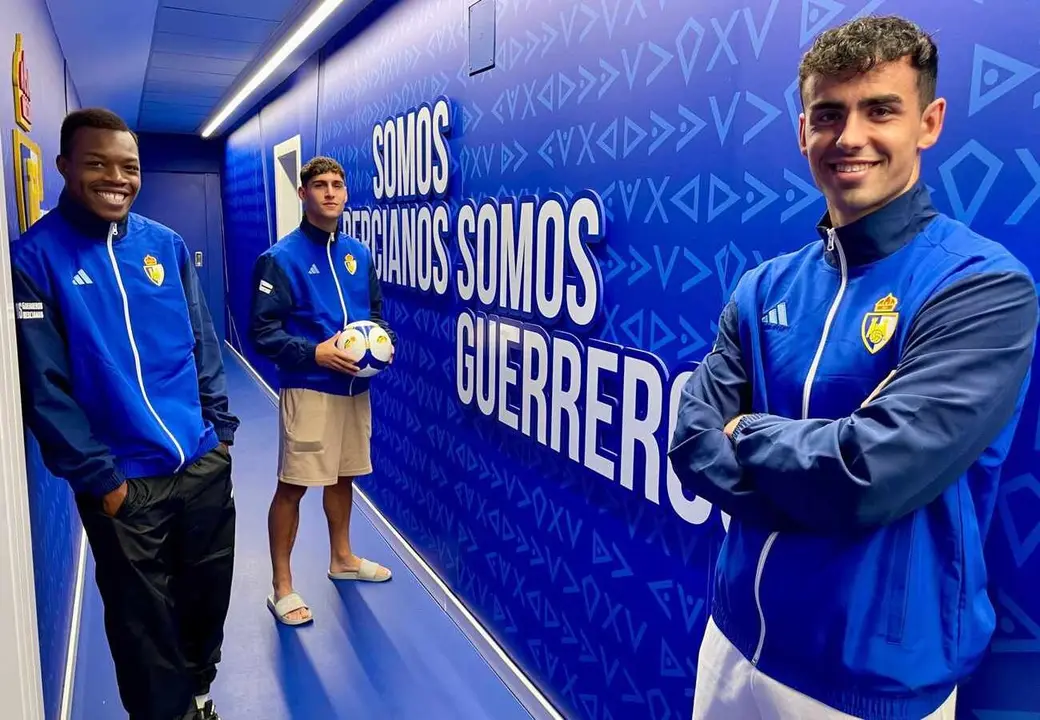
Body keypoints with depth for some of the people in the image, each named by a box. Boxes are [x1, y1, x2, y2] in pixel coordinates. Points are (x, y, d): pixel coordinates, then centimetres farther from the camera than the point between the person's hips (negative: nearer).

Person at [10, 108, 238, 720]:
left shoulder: (167, 245, 4)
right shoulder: (36, 256, -8)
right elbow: (44, 385, -11)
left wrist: (220, 427, 4)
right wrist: (98, 476, -12)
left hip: (204, 465, 4)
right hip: (123, 482, -4)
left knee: (210, 595, 19)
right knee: (145, 620, 12)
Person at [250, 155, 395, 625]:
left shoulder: (359, 254, 9)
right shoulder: (280, 257, -9)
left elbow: (376, 312, 17)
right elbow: (263, 331, -12)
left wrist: (384, 341, -3)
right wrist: (314, 353, -22)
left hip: (355, 386, 6)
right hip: (308, 389, -6)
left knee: (344, 476, 18)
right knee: (292, 485, 0)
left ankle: (342, 558, 38)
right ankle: (281, 586, 15)